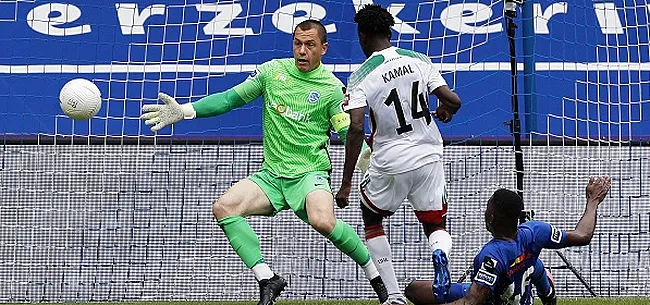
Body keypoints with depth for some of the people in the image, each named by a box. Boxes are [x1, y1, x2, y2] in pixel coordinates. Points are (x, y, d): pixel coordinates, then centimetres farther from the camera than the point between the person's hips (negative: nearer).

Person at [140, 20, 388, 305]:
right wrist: (184, 110, 1)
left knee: (322, 220, -35)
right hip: (271, 174, 5)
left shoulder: (331, 87, -3)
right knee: (224, 207, -18)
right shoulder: (273, 71, 6)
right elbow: (231, 98, 9)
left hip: (309, 173, -5)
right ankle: (267, 280, -16)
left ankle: (373, 271, -11)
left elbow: (349, 135, -5)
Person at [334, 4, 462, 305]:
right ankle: (440, 253, -21)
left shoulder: (360, 77, -9)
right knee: (436, 226, 19)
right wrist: (444, 112, 22)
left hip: (390, 164, -2)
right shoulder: (419, 60, 0)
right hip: (429, 156, 2)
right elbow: (453, 101, -4)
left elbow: (356, 128, -19)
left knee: (371, 217, 25)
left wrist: (346, 183, -15)